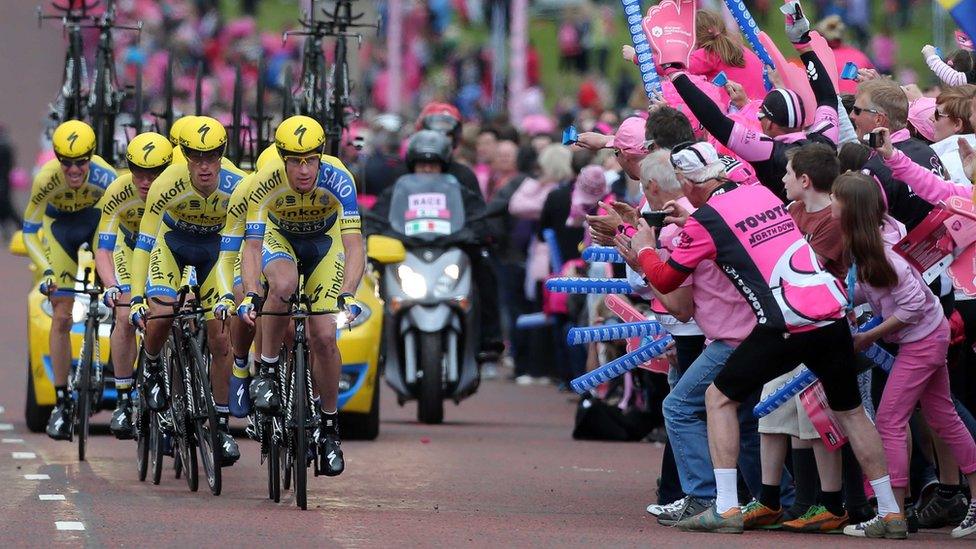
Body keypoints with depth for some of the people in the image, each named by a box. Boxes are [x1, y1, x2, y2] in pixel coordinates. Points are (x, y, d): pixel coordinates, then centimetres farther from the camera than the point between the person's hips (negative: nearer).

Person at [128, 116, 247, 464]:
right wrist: (136, 298, -31)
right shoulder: (167, 186, -32)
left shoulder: (237, 188, -31)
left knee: (220, 338, -6)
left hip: (216, 245, 1)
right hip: (173, 241, -1)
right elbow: (144, 242, -26)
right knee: (160, 313, -26)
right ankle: (152, 368, 7)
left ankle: (221, 425, 6)